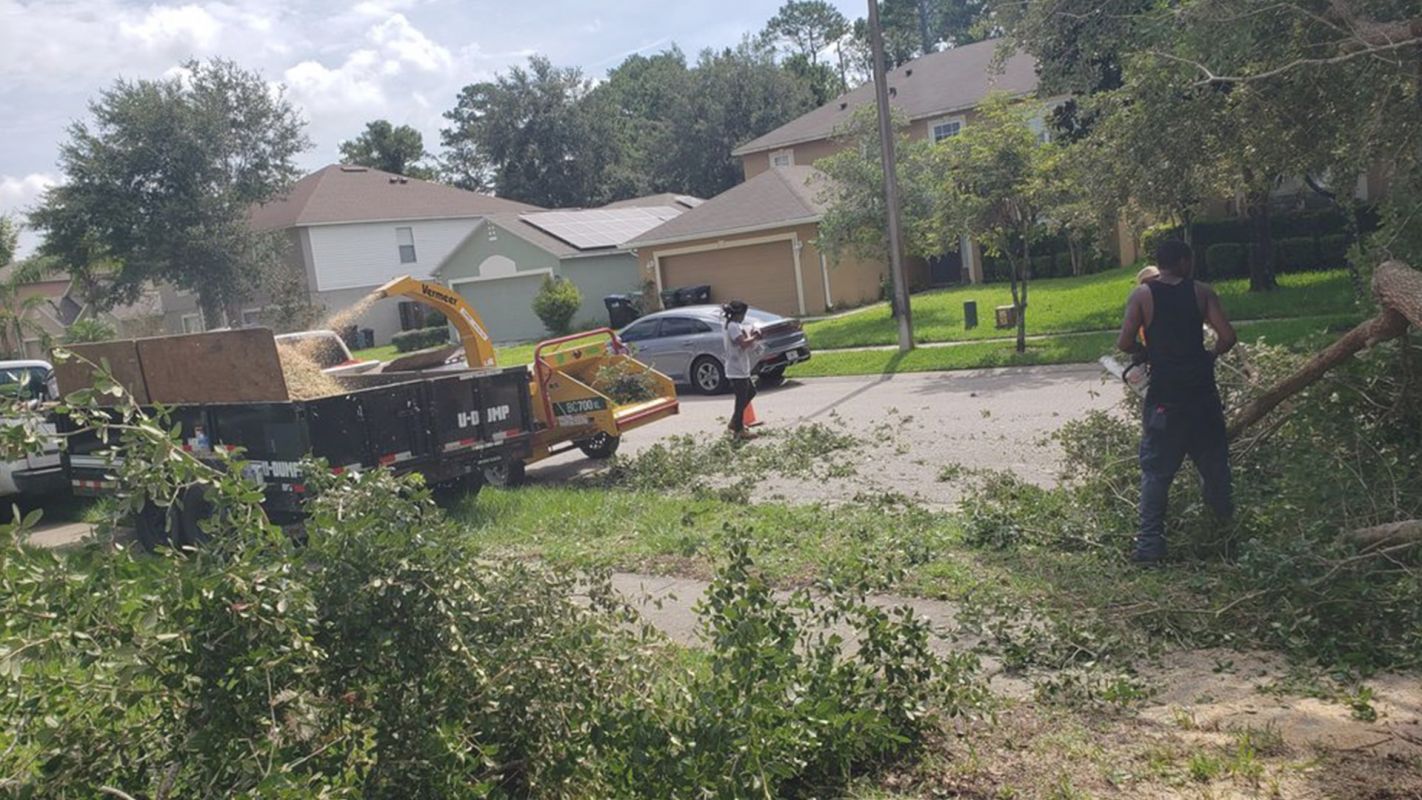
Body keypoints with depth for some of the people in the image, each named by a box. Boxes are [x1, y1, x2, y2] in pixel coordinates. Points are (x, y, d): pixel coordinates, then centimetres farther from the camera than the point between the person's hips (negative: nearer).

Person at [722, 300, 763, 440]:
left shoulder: (732, 326, 16)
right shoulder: (733, 326, -16)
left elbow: (742, 344, 18)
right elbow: (743, 343, -26)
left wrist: (751, 337, 5)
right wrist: (754, 337, -11)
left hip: (741, 369, 11)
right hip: (737, 370, -11)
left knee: (750, 392, 20)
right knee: (742, 399, -3)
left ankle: (735, 423, 25)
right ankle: (739, 430, 5)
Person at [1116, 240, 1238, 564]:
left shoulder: (1142, 295, -3)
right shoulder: (1201, 292, 1)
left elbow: (1125, 343, -10)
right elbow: (1227, 337, -6)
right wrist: (1210, 356, 13)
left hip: (1164, 397, -2)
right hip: (1202, 392, 2)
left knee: (1156, 471, 4)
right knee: (1214, 466, 20)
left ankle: (1150, 543, 1)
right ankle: (1225, 529, 36)